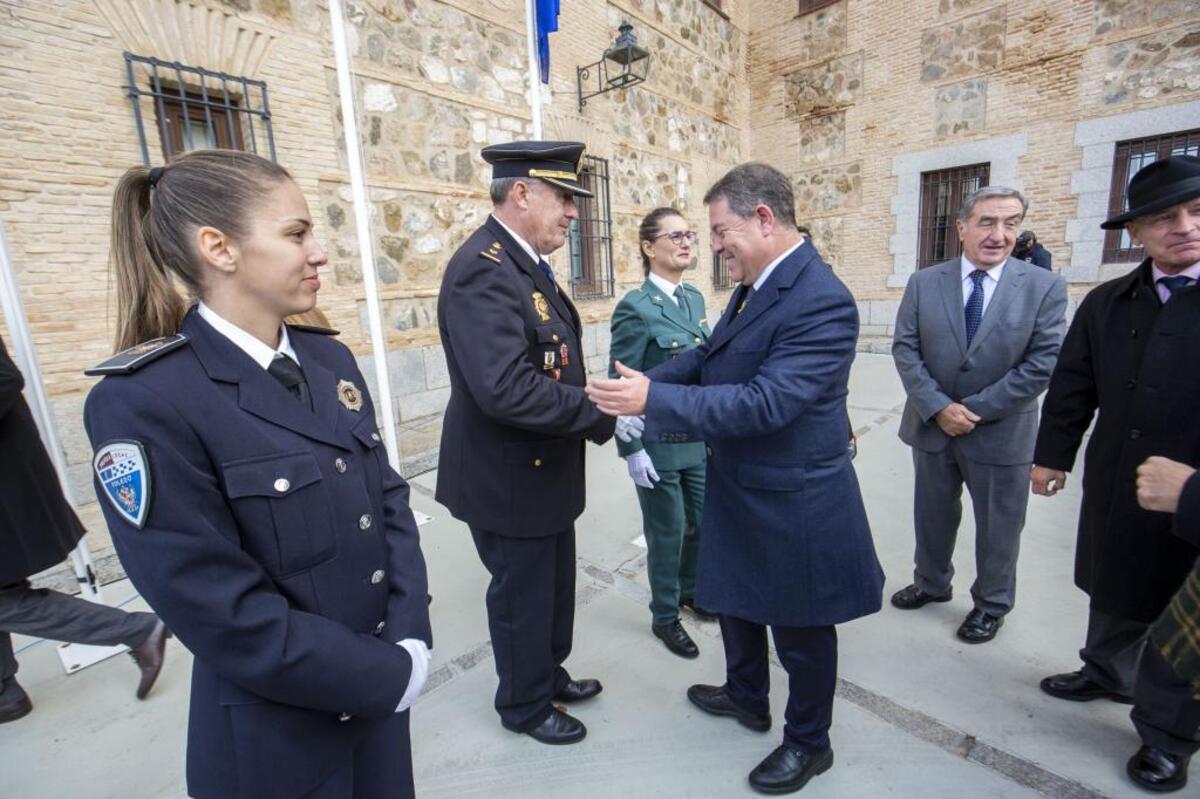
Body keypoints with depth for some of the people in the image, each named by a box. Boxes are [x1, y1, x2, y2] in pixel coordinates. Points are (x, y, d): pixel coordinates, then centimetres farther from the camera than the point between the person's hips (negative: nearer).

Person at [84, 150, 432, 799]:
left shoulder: (329, 359, -2)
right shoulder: (143, 401, -21)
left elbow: (389, 498, 0)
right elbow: (226, 616, -21)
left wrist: (409, 642, -9)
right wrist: (392, 674, -14)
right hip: (277, 735, -5)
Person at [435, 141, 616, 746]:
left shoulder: (523, 262, 8)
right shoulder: (483, 268, -24)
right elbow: (506, 390, -34)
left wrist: (600, 403, 1)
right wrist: (600, 414, -24)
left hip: (544, 469, 10)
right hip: (509, 478, -10)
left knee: (554, 585, 26)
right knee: (522, 595, 13)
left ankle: (550, 675, 51)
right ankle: (524, 705, 40)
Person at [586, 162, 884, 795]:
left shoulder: (821, 302, -26)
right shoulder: (756, 285, 3)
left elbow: (764, 403, -33)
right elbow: (712, 356, 9)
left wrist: (654, 400, -32)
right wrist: (644, 380, -7)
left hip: (792, 504, -9)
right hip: (739, 488, 9)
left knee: (799, 628, 15)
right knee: (735, 597, 26)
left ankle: (809, 742, 42)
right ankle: (745, 695, 53)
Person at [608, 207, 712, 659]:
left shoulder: (695, 298, 7)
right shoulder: (636, 307, -15)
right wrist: (632, 450, -16)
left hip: (699, 438, 7)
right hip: (659, 446, -6)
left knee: (703, 522, 19)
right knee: (667, 533, 10)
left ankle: (688, 590, 47)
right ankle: (664, 617, 34)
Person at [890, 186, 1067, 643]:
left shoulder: (1045, 287, -7)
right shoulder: (924, 283, -2)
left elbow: (1043, 364, -12)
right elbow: (905, 349, -6)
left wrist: (975, 410, -16)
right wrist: (937, 407, -16)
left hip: (1001, 433, -2)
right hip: (931, 427, 2)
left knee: (998, 526, 14)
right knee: (932, 515, 19)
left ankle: (992, 604, 38)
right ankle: (931, 583, 42)